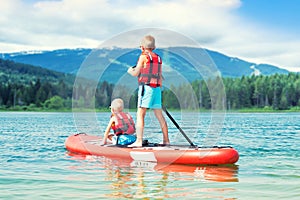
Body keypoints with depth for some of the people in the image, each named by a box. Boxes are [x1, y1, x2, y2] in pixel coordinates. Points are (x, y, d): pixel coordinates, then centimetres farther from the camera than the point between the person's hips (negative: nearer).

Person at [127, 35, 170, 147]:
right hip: (157, 88, 7)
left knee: (140, 115, -7)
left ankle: (139, 141, -14)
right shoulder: (158, 58, 16)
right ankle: (166, 140, 16)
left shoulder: (143, 57, -4)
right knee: (159, 115, 12)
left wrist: (130, 70, 16)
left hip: (146, 87, -7)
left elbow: (135, 73, -4)